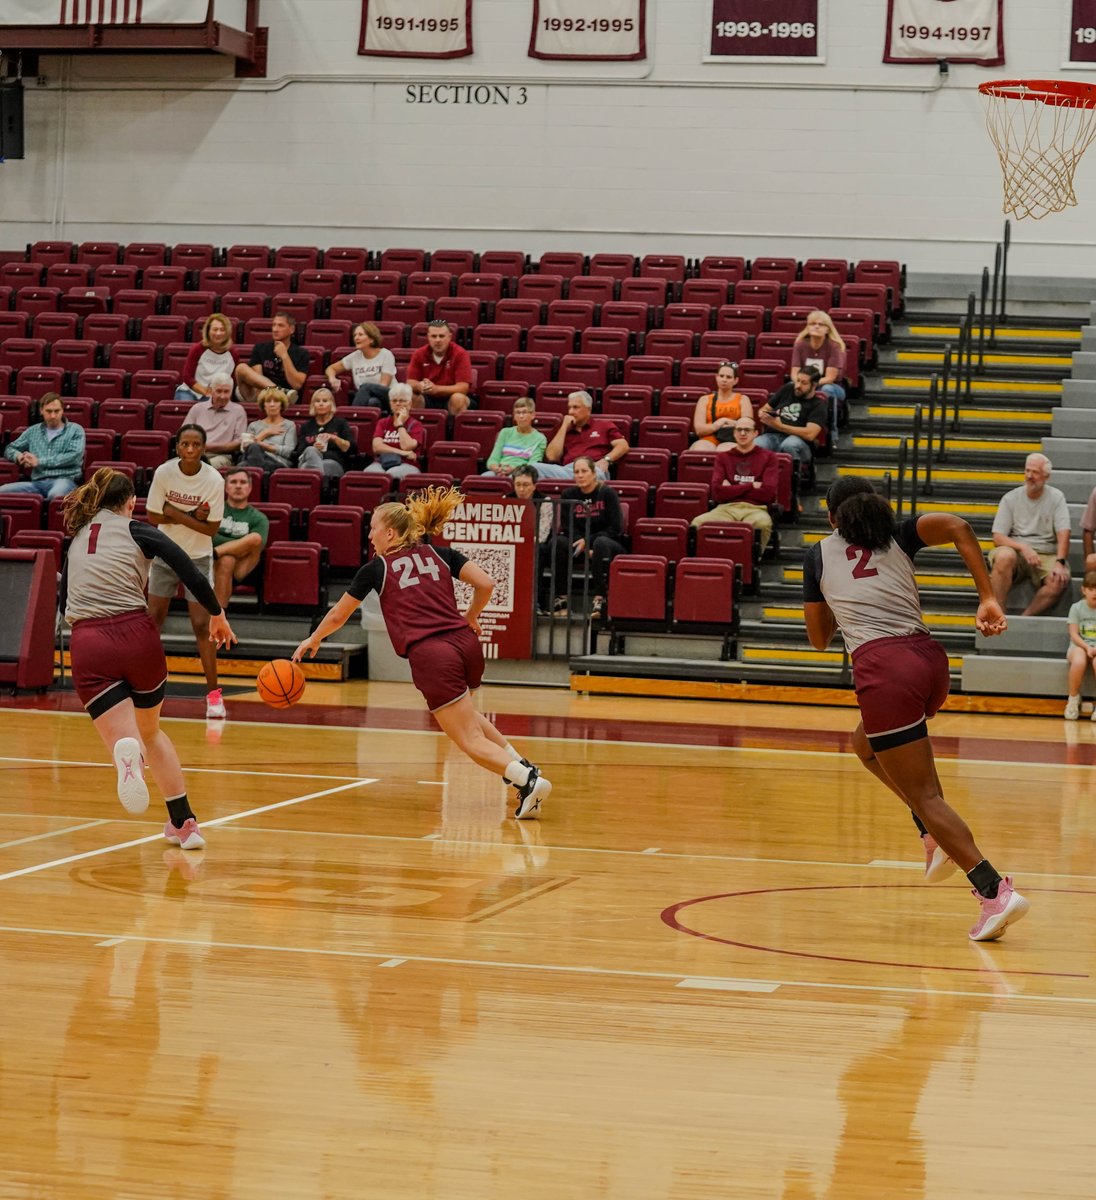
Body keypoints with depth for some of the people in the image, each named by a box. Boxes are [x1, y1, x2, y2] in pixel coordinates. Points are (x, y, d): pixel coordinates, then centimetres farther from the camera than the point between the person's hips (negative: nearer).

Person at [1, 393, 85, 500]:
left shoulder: (75, 430, 10)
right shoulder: (33, 431, 23)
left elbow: (75, 456, -4)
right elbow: (9, 449, 29)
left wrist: (40, 461, -6)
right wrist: (19, 456, 1)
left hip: (64, 480, -4)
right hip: (38, 483, 4)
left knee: (55, 495, -44)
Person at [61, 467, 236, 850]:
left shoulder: (77, 538, 19)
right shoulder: (136, 531, 8)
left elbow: (64, 602, 26)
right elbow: (192, 575, -2)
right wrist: (217, 615, 13)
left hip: (87, 645, 0)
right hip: (137, 636, 0)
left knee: (125, 740, -5)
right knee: (151, 731, 24)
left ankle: (129, 754, -44)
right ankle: (183, 823, 24)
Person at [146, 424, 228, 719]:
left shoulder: (214, 480, -17)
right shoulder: (164, 472, -13)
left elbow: (212, 528, -15)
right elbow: (154, 516, -9)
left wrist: (177, 515, -23)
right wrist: (192, 516, -19)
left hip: (198, 558, -2)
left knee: (202, 625, -6)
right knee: (153, 618, 7)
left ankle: (213, 692, 0)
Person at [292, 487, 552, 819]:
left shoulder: (376, 568, 11)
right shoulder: (439, 554, 18)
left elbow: (337, 616, 22)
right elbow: (485, 584, 7)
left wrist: (313, 640, 40)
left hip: (430, 655, -5)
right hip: (466, 644, 5)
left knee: (472, 741, -2)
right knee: (461, 712, 34)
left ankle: (529, 780, -24)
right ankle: (522, 765, 21)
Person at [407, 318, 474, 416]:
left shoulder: (460, 354, -12)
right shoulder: (419, 354, -2)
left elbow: (463, 387, -18)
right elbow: (410, 383, -3)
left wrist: (436, 389, -33)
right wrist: (420, 386, -29)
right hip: (428, 400, 2)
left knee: (458, 398, -35)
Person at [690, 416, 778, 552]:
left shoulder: (768, 457, 13)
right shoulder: (723, 458, 18)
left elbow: (767, 493, 0)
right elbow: (717, 492, 3)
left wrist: (732, 490, 5)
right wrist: (751, 486, 2)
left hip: (755, 509, -1)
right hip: (726, 508, 1)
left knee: (763, 523, -39)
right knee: (698, 523, -32)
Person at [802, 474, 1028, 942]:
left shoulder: (819, 555, 18)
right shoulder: (898, 535, 20)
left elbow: (819, 637, 26)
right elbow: (958, 526, -1)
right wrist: (988, 599, -3)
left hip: (882, 670, -5)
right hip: (930, 658, 5)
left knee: (924, 794, -2)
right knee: (867, 744, 32)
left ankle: (995, 890, -16)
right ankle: (935, 834, 16)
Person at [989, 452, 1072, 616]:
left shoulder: (1056, 498, 4)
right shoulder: (1010, 498, 4)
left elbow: (1063, 534, -6)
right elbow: (998, 538, -3)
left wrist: (1059, 562, -23)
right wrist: (1023, 547, -21)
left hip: (1046, 555, 0)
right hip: (1016, 551, 0)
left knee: (1060, 581, -32)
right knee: (1004, 557, -36)